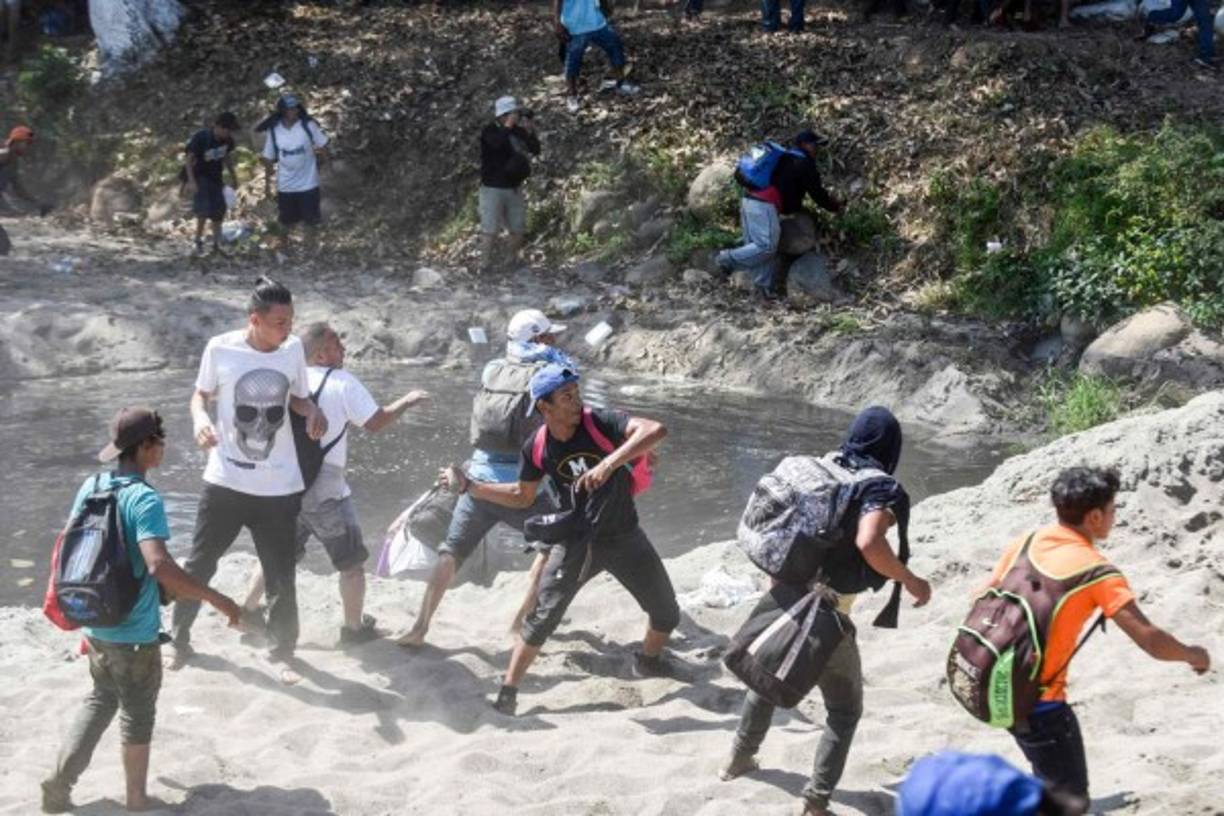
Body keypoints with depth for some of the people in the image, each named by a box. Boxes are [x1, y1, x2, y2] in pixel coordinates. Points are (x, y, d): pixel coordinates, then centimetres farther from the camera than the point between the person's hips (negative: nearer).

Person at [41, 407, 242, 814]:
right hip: (135, 634, -6)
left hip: (94, 625, 7)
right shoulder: (145, 499, -23)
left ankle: (60, 782, 20)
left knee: (101, 698, 25)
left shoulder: (91, 486, 0)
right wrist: (216, 599, -29)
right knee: (138, 715, 12)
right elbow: (159, 566, -35)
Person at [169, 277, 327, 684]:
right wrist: (200, 418, -18)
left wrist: (314, 411, -10)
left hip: (280, 485, 2)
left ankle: (282, 652, 26)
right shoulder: (221, 348, -11)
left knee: (281, 576, 10)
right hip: (226, 480, -2)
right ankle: (179, 641, 29)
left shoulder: (293, 349, -3)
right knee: (199, 565, 10)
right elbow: (201, 394, 4)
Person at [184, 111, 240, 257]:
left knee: (219, 212, 3)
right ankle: (198, 242, -1)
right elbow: (189, 159, -18)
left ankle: (216, 244, 13)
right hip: (200, 177, -6)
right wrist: (191, 181, -24)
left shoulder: (228, 140, -7)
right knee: (204, 211, -15)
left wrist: (233, 177, 13)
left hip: (215, 178, 6)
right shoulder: (201, 137, -23)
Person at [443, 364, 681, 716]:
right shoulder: (536, 448, -12)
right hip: (576, 541, 0)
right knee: (541, 619, -8)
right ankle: (507, 693, 4)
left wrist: (608, 464, -46)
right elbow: (523, 495, 6)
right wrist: (469, 486, -2)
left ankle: (648, 661, 40)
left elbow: (656, 430, -38)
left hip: (623, 537, 0)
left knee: (667, 614, 9)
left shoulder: (599, 423, -22)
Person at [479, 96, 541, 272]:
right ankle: (486, 265, -2)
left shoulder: (518, 132, 8)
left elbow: (536, 150, 2)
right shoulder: (490, 131, -8)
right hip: (493, 189, -6)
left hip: (514, 188, 6)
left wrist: (530, 132, -12)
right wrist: (508, 126, -20)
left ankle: (511, 262, 21)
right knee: (490, 230, -7)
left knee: (518, 230, 8)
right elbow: (497, 143, -30)